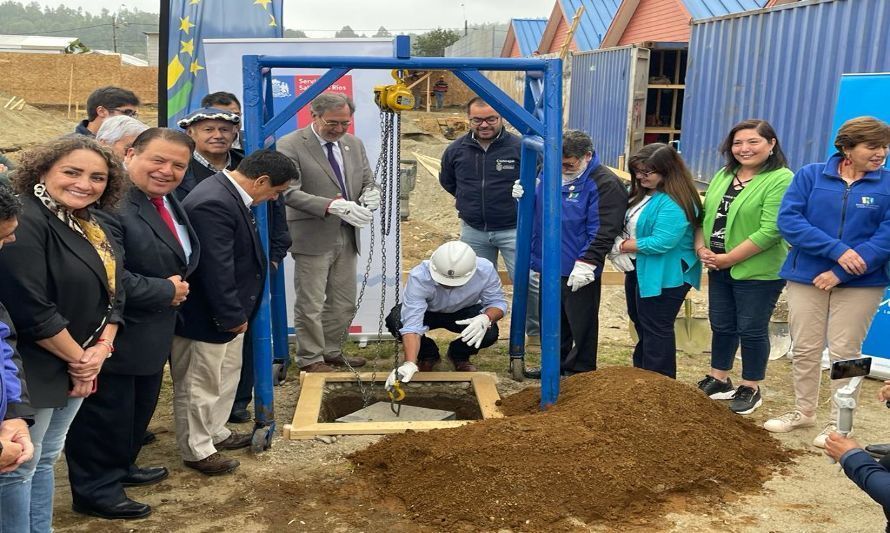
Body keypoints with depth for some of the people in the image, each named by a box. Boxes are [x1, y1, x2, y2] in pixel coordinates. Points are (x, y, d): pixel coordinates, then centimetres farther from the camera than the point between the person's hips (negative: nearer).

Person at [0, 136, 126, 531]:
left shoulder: (95, 226, 8)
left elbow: (112, 293, 12)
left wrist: (101, 349, -3)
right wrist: (77, 358, -15)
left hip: (78, 366, 9)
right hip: (32, 368, -9)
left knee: (46, 458, 20)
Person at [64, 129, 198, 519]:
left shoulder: (166, 200, 7)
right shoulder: (108, 204, -27)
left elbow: (182, 257, 20)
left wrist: (177, 287, -1)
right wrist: (167, 291, -20)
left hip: (151, 334, 10)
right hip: (115, 337, -10)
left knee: (138, 410, 25)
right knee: (104, 415, 7)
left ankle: (120, 468, 45)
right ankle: (95, 491, 25)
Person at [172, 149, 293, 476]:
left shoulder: (229, 193, 4)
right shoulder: (213, 204, -29)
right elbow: (216, 269, -29)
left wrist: (237, 312, 14)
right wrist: (232, 316, -20)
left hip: (228, 311, 10)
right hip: (206, 315, -10)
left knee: (227, 375, 24)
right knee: (200, 383, 7)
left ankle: (215, 432, 41)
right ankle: (196, 450, 24)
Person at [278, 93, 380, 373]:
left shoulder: (354, 144, 10)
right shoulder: (290, 145, -10)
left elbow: (368, 181, 16)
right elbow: (290, 192, -18)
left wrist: (371, 193, -10)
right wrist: (334, 205, -29)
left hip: (347, 236, 6)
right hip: (312, 238, -6)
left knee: (344, 304, 13)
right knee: (310, 304, 1)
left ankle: (332, 352, 29)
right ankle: (310, 358, 15)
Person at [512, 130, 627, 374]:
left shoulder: (604, 183, -15)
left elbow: (604, 231, -20)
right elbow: (536, 207, 23)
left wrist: (587, 263, -24)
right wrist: (524, 195, 2)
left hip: (579, 272, -7)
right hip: (548, 265, 7)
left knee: (581, 324, 6)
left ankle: (580, 374, 21)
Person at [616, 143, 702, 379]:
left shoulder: (674, 203, -25)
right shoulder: (645, 193, 5)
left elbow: (661, 242, -28)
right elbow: (633, 226, 16)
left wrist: (622, 246, -18)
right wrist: (622, 244, -6)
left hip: (663, 276, -10)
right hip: (638, 269, 10)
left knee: (656, 330, 0)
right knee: (640, 324, 21)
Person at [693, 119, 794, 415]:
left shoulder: (781, 179, -14)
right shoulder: (723, 176, 10)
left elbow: (770, 230, -21)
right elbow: (705, 215, 11)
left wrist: (729, 258, -18)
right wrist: (701, 248, -6)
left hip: (758, 272, -7)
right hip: (719, 269, 7)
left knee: (751, 330, 5)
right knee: (721, 326, 16)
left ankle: (750, 389, 22)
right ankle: (718, 380, 32)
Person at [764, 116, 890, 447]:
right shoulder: (811, 175, -2)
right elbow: (789, 220, -10)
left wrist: (841, 272, -18)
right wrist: (837, 250, -20)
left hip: (861, 282, -1)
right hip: (807, 276, 1)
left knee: (844, 352, 5)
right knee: (804, 349, 10)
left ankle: (839, 423, 20)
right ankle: (804, 411, 29)